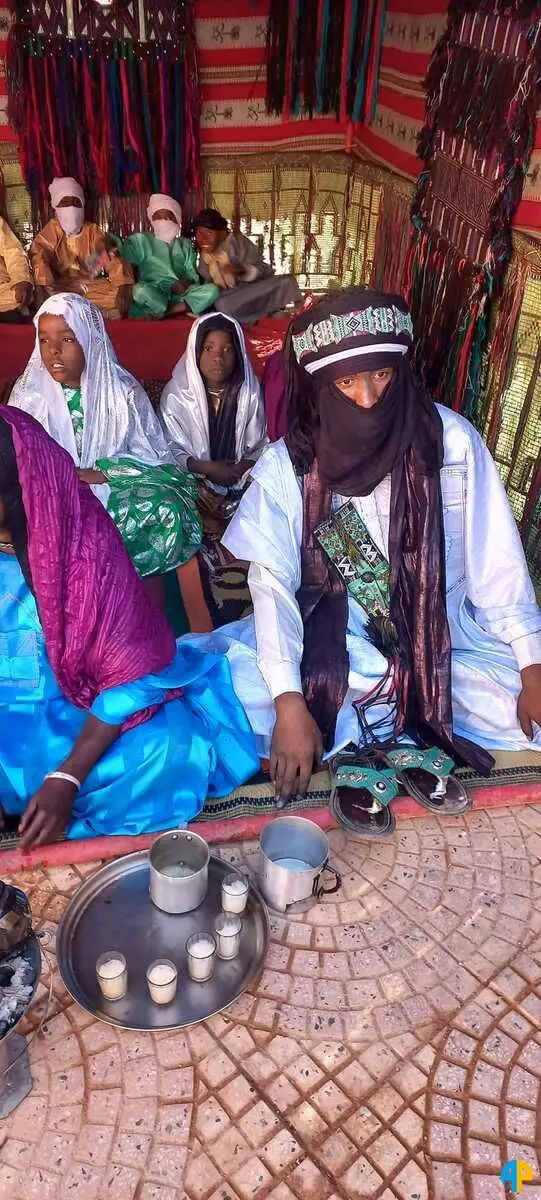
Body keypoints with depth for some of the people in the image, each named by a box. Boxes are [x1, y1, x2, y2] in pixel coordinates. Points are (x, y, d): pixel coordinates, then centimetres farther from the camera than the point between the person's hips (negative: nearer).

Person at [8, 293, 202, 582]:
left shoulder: (123, 391, -2)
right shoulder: (28, 393, 0)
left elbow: (149, 455, -2)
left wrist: (100, 474, -18)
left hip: (115, 487, 1)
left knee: (168, 508, -28)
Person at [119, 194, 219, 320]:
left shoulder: (185, 244, 23)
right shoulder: (141, 240, 14)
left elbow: (192, 272, 13)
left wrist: (187, 281, -11)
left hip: (181, 295, 3)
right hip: (154, 294, -3)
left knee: (212, 290, -24)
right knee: (140, 289, -36)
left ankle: (163, 313, -27)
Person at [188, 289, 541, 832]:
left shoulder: (451, 441, -11)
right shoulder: (287, 466, -12)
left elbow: (495, 561, -7)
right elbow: (272, 583, -17)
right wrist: (290, 702, -28)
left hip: (440, 639, 1)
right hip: (330, 641, 0)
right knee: (229, 678, -25)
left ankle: (360, 740, -10)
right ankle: (402, 739, -15)